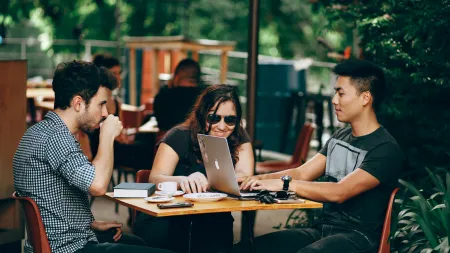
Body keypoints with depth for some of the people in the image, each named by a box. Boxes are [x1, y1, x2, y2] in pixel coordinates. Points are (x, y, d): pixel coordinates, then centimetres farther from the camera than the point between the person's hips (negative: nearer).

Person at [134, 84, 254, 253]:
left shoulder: (239, 138, 1)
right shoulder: (180, 136, -8)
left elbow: (245, 176, -14)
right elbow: (155, 178, -19)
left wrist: (205, 181, -34)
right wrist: (183, 180, -42)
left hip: (214, 215, 1)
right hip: (172, 210, -1)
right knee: (154, 230, -33)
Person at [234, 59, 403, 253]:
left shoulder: (386, 150, -13)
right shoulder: (339, 137, 15)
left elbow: (339, 192, -23)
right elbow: (302, 174, 11)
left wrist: (283, 184, -23)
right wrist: (259, 179, -6)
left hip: (357, 237, -7)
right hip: (322, 230, 8)